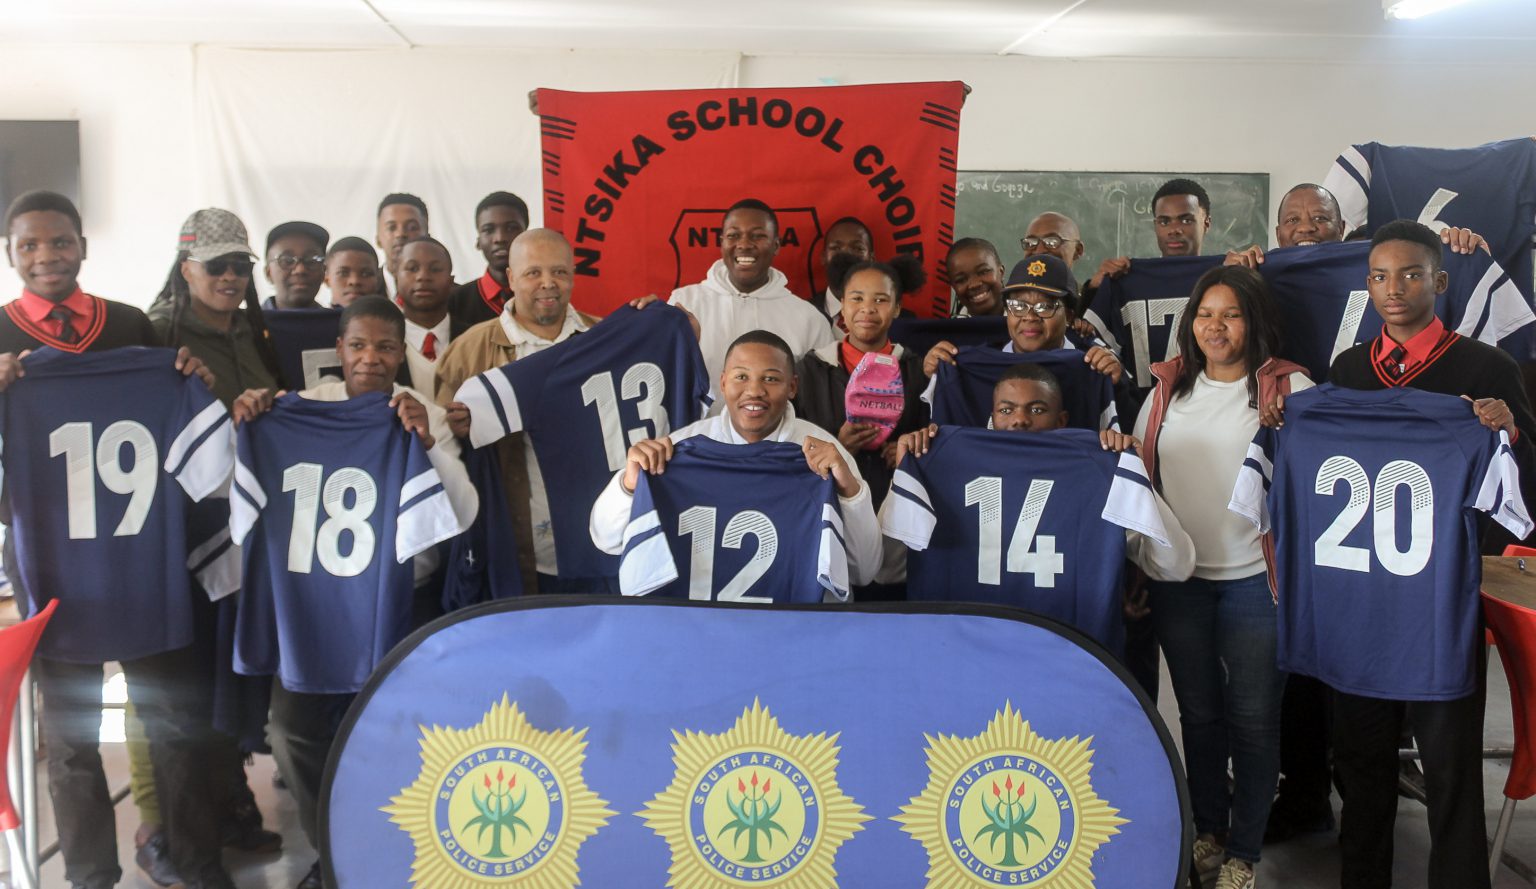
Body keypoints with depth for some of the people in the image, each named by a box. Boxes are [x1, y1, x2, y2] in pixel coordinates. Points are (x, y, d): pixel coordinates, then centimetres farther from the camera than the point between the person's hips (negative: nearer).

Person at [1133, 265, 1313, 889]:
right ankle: (1206, 830, 33)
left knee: (1253, 718, 7)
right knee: (1198, 713, 16)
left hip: (1256, 578, -3)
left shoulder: (1290, 388, -4)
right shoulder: (1169, 388, 8)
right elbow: (1138, 477, 12)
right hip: (1177, 579, 4)